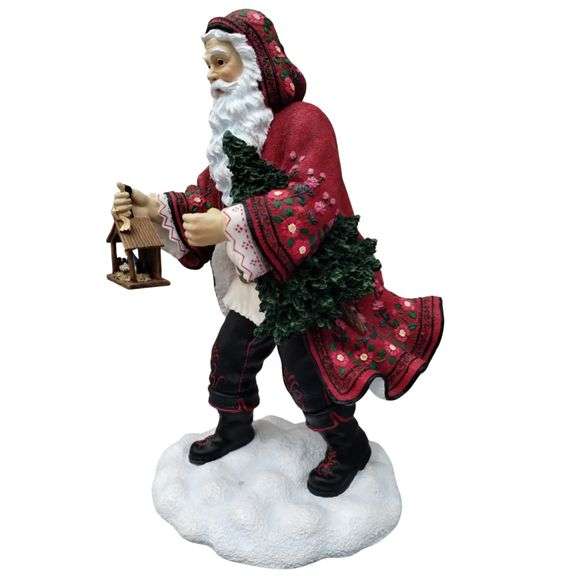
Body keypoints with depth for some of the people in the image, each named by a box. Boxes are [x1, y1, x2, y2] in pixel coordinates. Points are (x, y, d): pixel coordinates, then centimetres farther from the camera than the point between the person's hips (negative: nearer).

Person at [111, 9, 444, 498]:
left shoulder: (304, 121, -15)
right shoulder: (235, 130, 11)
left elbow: (313, 198, -28)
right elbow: (209, 195, 10)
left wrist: (230, 224, -35)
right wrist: (156, 207, -7)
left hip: (306, 281, -8)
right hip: (253, 281, 8)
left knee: (309, 376, 1)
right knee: (229, 359, 17)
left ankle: (350, 449, 28)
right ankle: (234, 428, 44)